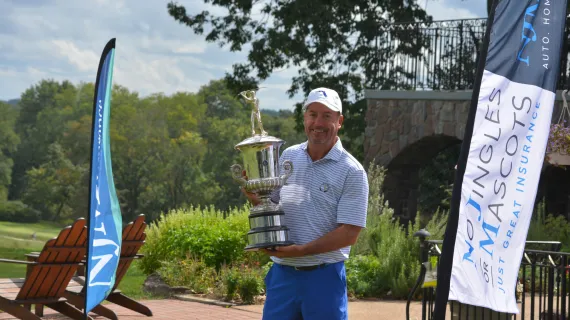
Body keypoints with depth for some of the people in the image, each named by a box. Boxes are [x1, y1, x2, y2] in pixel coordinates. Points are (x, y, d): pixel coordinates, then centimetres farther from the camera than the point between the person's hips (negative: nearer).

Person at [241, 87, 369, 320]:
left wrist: (300, 250, -20)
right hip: (282, 273, 5)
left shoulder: (352, 171, -8)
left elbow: (349, 234, -13)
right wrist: (254, 196, -5)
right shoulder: (288, 157, 8)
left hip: (324, 276, -5)